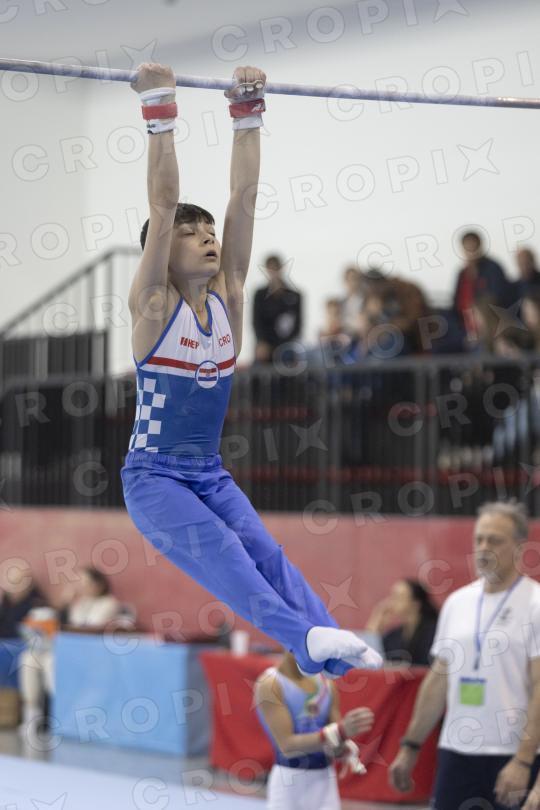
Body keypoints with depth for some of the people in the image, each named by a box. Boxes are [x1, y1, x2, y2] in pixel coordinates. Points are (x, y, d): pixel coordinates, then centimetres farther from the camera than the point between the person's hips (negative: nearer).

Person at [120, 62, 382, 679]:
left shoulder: (228, 293, 6)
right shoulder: (154, 302, -8)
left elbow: (243, 199, 0)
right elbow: (163, 206, -17)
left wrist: (248, 117, -4)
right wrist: (161, 115, -21)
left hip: (209, 475, 5)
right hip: (153, 475, -5)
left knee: (264, 551, -18)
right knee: (218, 549, -28)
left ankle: (325, 654, -37)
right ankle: (301, 633, -48)